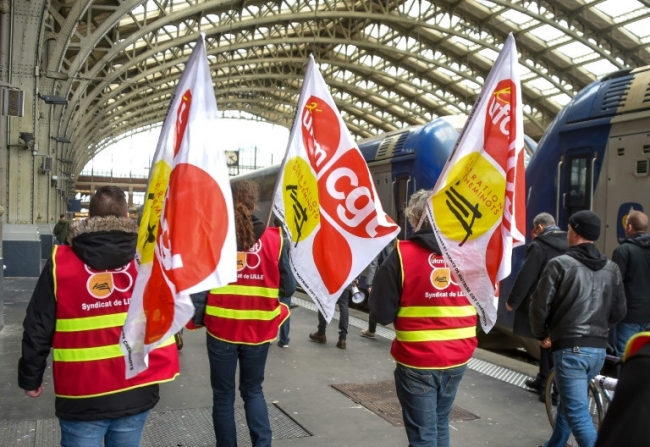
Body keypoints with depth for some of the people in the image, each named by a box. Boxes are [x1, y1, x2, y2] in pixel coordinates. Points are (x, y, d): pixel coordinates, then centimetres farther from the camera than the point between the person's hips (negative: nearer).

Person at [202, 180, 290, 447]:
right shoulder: (273, 239, -6)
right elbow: (286, 285, -4)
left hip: (221, 328, -1)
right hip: (259, 329, 1)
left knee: (223, 395, 14)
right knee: (253, 390, 20)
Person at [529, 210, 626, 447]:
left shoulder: (560, 264, -10)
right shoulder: (611, 268, 7)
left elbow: (540, 305, -10)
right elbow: (619, 312, 11)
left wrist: (542, 335, 5)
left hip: (570, 348, -7)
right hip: (598, 349, 7)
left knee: (578, 412, -4)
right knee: (569, 401, 23)